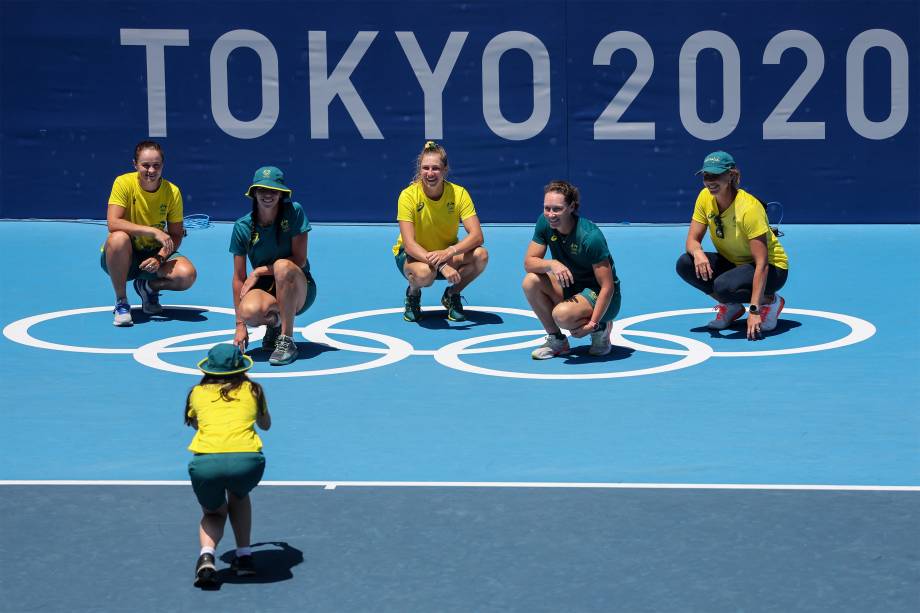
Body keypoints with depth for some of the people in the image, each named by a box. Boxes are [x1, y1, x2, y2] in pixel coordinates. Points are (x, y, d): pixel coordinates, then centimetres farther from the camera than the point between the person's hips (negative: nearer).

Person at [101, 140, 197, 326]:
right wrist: (153, 231, -34)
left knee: (187, 274, -27)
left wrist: (160, 257, -22)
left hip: (155, 255, 2)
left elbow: (176, 236, -3)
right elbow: (113, 223, -28)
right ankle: (121, 302, -15)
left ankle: (148, 286, 10)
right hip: (124, 257, -2)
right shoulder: (124, 183, -16)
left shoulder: (172, 191, -7)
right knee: (118, 238, -38)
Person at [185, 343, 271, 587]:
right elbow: (266, 424, 43)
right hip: (247, 459, 0)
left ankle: (206, 556, 0)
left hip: (205, 462, 0)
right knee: (238, 496, 35)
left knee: (213, 513, 28)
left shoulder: (197, 393, 22)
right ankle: (244, 556, 23)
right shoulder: (252, 390, 22)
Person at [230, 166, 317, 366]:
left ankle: (287, 340, -25)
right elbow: (239, 278, -6)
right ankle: (274, 322, 5)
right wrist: (240, 325, -11)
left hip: (299, 291, -1)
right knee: (250, 311, -35)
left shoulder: (294, 212, -11)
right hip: (264, 290, 1)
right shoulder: (243, 227, -7)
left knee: (282, 266, -35)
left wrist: (259, 271, -15)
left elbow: (300, 260, -12)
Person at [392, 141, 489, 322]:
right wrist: (441, 265, -43)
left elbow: (476, 235, -22)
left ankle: (452, 295, 1)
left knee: (481, 255, -27)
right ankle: (412, 294, 0)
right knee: (425, 273, -39)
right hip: (413, 255, -3)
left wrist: (449, 252, -42)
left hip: (448, 255, 3)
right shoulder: (408, 196, -21)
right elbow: (409, 244, -28)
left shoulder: (459, 193, -15)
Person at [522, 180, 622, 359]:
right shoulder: (545, 223, -9)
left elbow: (607, 287, -25)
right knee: (530, 281, -18)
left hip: (599, 296, -7)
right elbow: (529, 262, -8)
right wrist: (552, 264, -30)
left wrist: (593, 324, -30)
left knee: (562, 314, -35)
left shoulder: (590, 237, -28)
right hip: (570, 286, 7)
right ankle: (556, 340, -2)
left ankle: (600, 329, -2)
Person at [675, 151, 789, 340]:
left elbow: (761, 264, -31)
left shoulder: (749, 208, -29)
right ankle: (731, 307, 3)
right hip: (734, 263, 7)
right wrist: (697, 253, -32)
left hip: (772, 268, -7)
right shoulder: (705, 198, -9)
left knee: (724, 286, -36)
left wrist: (754, 310, -37)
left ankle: (770, 301, -5)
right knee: (685, 264, -17)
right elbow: (692, 239, -5)